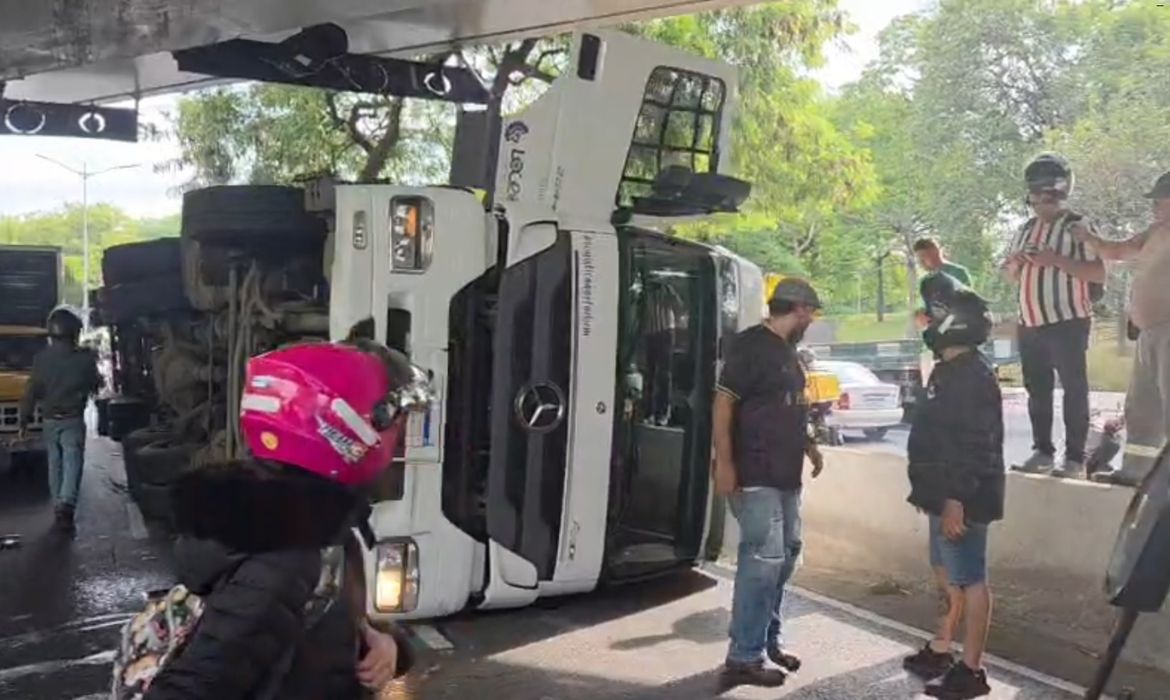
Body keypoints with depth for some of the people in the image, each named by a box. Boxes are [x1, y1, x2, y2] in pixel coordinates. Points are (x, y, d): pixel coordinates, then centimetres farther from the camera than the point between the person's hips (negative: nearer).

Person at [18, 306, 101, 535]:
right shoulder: (85, 357, -10)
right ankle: (66, 508, -23)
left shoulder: (41, 358, -5)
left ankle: (59, 509, 22)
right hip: (73, 421, -3)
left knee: (55, 465, 15)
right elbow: (95, 385, 4)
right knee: (72, 464, -6)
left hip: (49, 421, 3)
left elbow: (31, 391, -2)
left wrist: (24, 420, 6)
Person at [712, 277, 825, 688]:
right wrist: (724, 462, -23)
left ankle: (769, 640, 29)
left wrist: (808, 445, 21)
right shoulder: (751, 345, -13)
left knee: (786, 554, 16)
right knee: (763, 560, -10)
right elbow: (723, 403, -18)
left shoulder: (787, 350, 15)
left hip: (785, 475, 10)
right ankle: (744, 658, -1)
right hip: (755, 476, -10)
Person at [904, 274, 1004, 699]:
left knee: (969, 580, -1)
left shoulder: (972, 376, -19)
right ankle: (940, 652, 31)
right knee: (946, 575, 18)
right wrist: (931, 492, 23)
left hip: (962, 500, -11)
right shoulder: (951, 371, 13)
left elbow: (975, 447, -24)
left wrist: (956, 501, -26)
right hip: (947, 496, 11)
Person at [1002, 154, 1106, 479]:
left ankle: (1075, 458, 2)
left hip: (1068, 322, -7)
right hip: (1030, 324, 7)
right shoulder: (1026, 230, 15)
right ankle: (1042, 451, 19)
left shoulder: (1079, 226, -5)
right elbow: (1012, 276, 23)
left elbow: (1099, 273, -13)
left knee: (1074, 390, -2)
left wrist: (1057, 260, -22)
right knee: (1037, 391, 10)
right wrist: (1015, 263, 0)